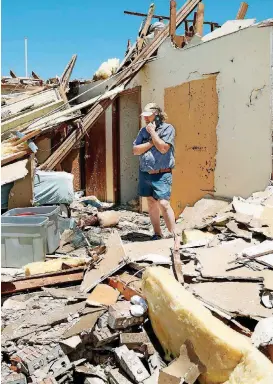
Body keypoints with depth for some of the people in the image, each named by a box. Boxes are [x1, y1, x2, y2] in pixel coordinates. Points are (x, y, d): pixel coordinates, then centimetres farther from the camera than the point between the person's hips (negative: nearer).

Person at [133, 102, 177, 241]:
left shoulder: (167, 128, -4)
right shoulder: (143, 130, 13)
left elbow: (163, 148, -18)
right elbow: (135, 150, 3)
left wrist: (152, 132, -9)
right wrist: (151, 142, -8)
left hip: (161, 175, -6)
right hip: (145, 174, 6)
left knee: (163, 204, -15)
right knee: (151, 203, 11)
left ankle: (174, 235, -6)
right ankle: (157, 234, 23)